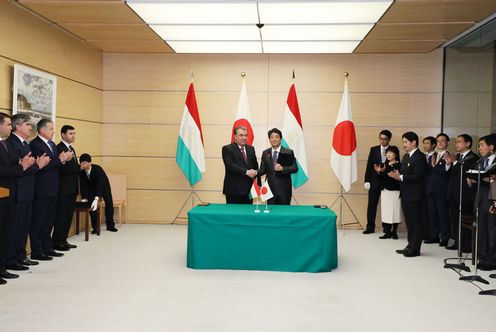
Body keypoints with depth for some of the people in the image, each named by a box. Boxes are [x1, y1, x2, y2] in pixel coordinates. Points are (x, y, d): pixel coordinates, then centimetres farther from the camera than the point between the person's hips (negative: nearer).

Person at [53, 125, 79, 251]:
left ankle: (63, 240, 18)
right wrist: (79, 167, -24)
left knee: (69, 215, 11)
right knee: (61, 215, -3)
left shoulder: (71, 149, 18)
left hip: (72, 187, 9)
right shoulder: (59, 148, -10)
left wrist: (80, 168, -1)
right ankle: (57, 242, 5)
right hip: (64, 188, -9)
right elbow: (61, 168, -19)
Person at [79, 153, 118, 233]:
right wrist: (84, 198, -34)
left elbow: (100, 184, -47)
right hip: (91, 187, 2)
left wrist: (96, 199, -59)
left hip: (103, 186, -2)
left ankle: (110, 226, 18)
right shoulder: (81, 171, -28)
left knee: (109, 204, 2)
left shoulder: (98, 169, -39)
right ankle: (95, 227, 1)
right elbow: (83, 185, -22)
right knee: (91, 205, -8)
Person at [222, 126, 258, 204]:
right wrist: (246, 172, -21)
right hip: (234, 189, -5)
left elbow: (255, 166, 16)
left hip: (249, 189, 6)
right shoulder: (227, 149, -4)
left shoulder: (251, 149, 16)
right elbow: (230, 165, -16)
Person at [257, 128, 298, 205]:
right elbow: (263, 169, 9)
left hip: (284, 189, -2)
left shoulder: (288, 152, -1)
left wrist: (282, 168, -19)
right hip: (270, 188, 3)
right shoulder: (265, 153, 10)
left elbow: (295, 168, -5)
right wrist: (255, 172, -12)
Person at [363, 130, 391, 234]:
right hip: (375, 181, 2)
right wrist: (367, 180, -2)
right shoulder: (374, 150, 6)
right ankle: (370, 227, 10)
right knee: (372, 205, 3)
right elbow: (369, 165, 4)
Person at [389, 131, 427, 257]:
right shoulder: (406, 156, 15)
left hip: (414, 195, -9)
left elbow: (417, 176, -21)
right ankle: (410, 245, 24)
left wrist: (400, 177, -23)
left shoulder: (419, 157, -13)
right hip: (405, 194, 9)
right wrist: (397, 175, -2)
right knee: (409, 222, 15)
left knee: (416, 222, 0)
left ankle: (415, 249, 7)